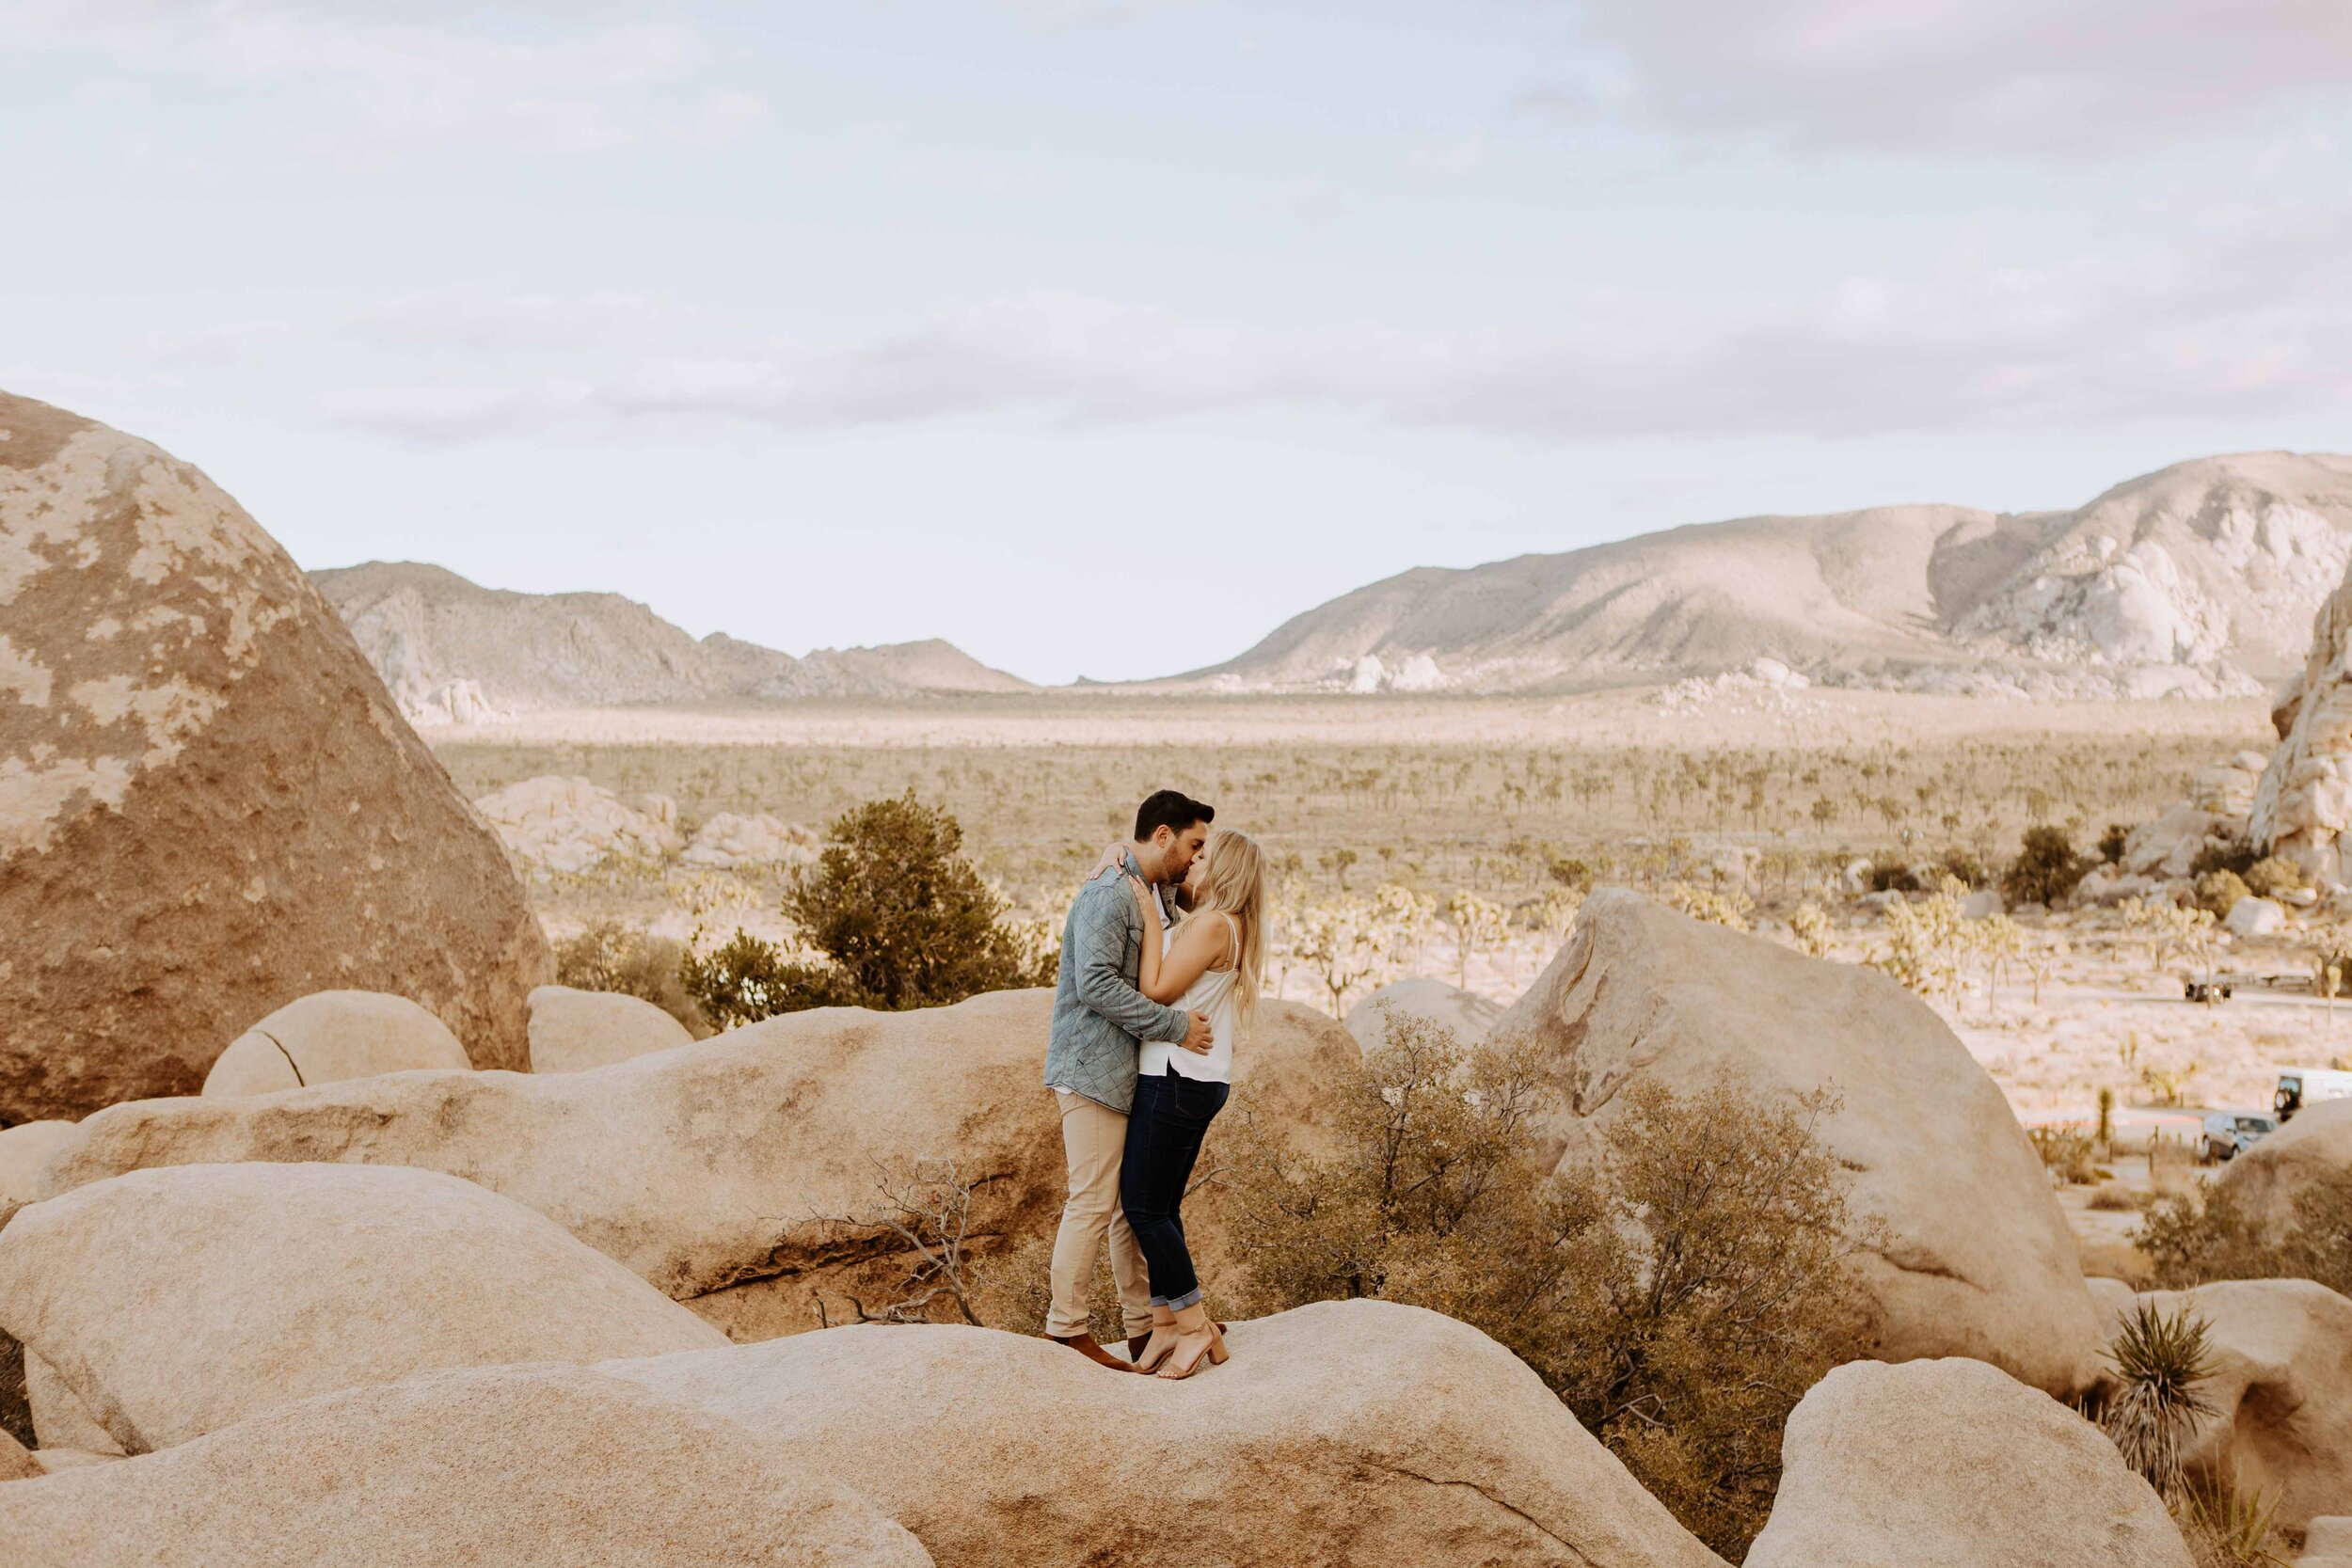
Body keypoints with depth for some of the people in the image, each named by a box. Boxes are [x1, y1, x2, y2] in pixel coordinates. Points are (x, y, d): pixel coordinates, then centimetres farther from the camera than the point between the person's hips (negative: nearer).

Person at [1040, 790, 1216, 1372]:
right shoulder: (1108, 895, -15)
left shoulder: (1153, 896, 17)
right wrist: (1175, 1026, -21)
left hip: (1130, 1073, 10)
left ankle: (1144, 1325, 19)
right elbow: (1097, 984, -25)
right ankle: (1067, 1328, 2)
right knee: (1093, 1202, -6)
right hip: (1092, 1071, -10)